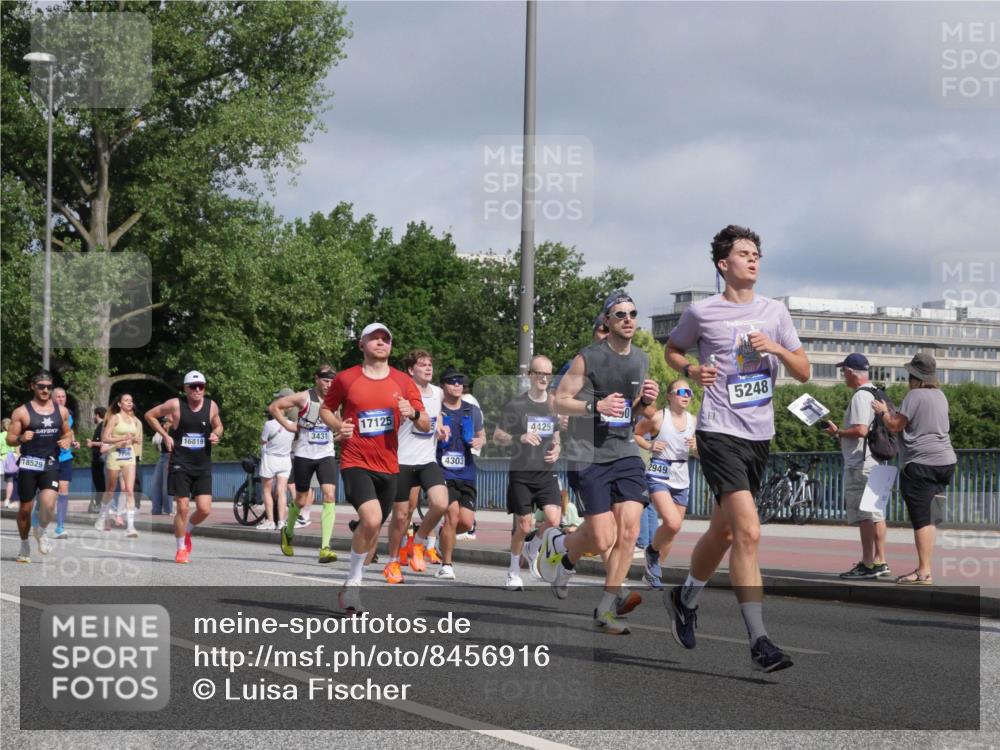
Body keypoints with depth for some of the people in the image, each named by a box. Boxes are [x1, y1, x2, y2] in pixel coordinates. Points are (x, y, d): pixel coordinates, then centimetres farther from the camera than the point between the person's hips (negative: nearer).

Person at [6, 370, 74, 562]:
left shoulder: (61, 411, 8)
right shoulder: (21, 412, -3)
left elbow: (68, 433, 22)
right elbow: (9, 439, -1)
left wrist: (67, 441, -1)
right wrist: (21, 438, -23)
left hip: (51, 465, 1)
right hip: (28, 465, -1)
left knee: (48, 504, -19)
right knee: (25, 508, 5)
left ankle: (42, 531, 12)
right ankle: (24, 546, 26)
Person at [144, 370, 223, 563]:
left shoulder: (212, 406, 3)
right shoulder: (175, 405, -6)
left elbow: (218, 426, 20)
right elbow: (150, 415, 6)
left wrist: (216, 435, -4)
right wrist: (165, 435, -3)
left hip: (203, 466, 3)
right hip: (180, 464, -3)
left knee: (204, 509, -5)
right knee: (183, 508, -6)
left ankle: (187, 531, 27)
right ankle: (181, 549, 11)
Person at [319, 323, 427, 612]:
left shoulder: (403, 382, 5)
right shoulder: (346, 379, 0)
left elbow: (425, 426, 5)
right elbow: (325, 409, 14)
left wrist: (413, 413, -18)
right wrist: (338, 426, -7)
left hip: (388, 466, 4)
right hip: (355, 462, -4)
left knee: (373, 527, 12)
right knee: (372, 518, -25)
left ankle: (352, 586, 31)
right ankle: (354, 580, -8)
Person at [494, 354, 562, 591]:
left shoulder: (554, 404, 10)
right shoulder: (516, 404, -4)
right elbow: (497, 437, -2)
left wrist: (556, 450, 2)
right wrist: (520, 438, -19)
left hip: (546, 473, 3)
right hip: (521, 474, -3)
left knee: (553, 519, -15)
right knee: (524, 525, -1)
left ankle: (532, 549, 16)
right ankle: (514, 571, 20)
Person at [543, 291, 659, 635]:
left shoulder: (641, 360, 12)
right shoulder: (588, 358, -6)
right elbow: (559, 401, -5)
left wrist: (648, 401, 1)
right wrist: (596, 406, -20)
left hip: (625, 454, 5)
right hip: (588, 455, -5)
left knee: (629, 529, -10)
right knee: (603, 539, -10)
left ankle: (606, 609, -1)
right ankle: (558, 545, 24)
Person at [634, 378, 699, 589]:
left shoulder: (694, 421, 6)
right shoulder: (658, 418, -8)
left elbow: (700, 453, 15)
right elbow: (634, 433, 3)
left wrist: (697, 447, -7)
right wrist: (649, 445, -14)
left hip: (681, 480, 6)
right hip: (659, 477, -6)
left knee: (672, 529, 10)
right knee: (673, 523, -24)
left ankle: (653, 572, 28)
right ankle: (652, 551, 6)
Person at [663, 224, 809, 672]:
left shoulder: (774, 312, 10)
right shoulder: (701, 312, 0)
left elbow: (803, 372, 11)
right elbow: (672, 349, 18)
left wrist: (776, 348, -8)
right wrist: (690, 370, -3)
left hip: (760, 434, 5)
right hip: (720, 431, -5)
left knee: (723, 531, 16)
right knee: (748, 532, -19)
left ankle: (685, 599, 41)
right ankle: (758, 641, -19)